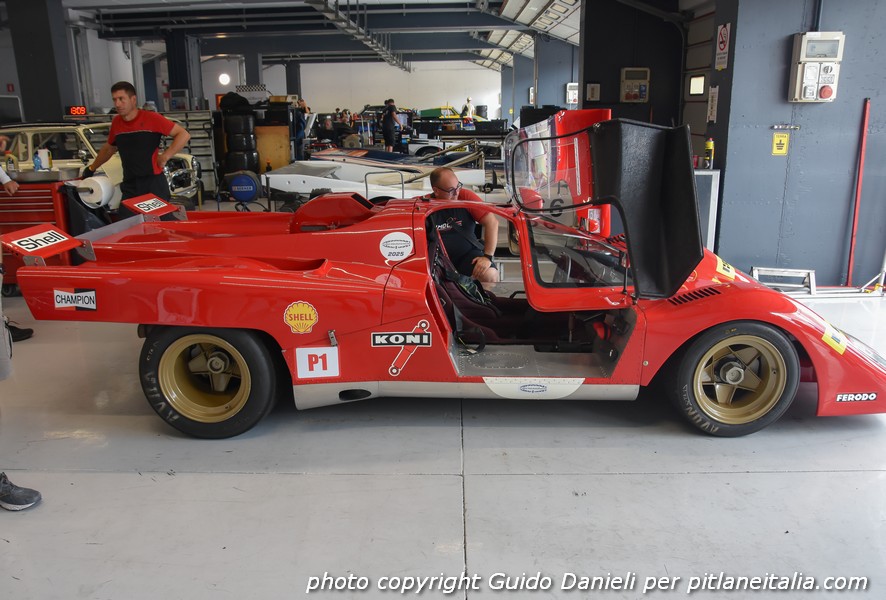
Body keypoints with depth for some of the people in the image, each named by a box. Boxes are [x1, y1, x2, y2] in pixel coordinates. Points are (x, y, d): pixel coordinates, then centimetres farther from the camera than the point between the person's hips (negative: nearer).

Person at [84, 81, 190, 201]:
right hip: (129, 185, 5)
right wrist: (92, 168, 36)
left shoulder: (151, 118, -8)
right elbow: (109, 148, 26)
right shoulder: (116, 123, 8)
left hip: (154, 183, -5)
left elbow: (184, 134, -9)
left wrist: (165, 156, -13)